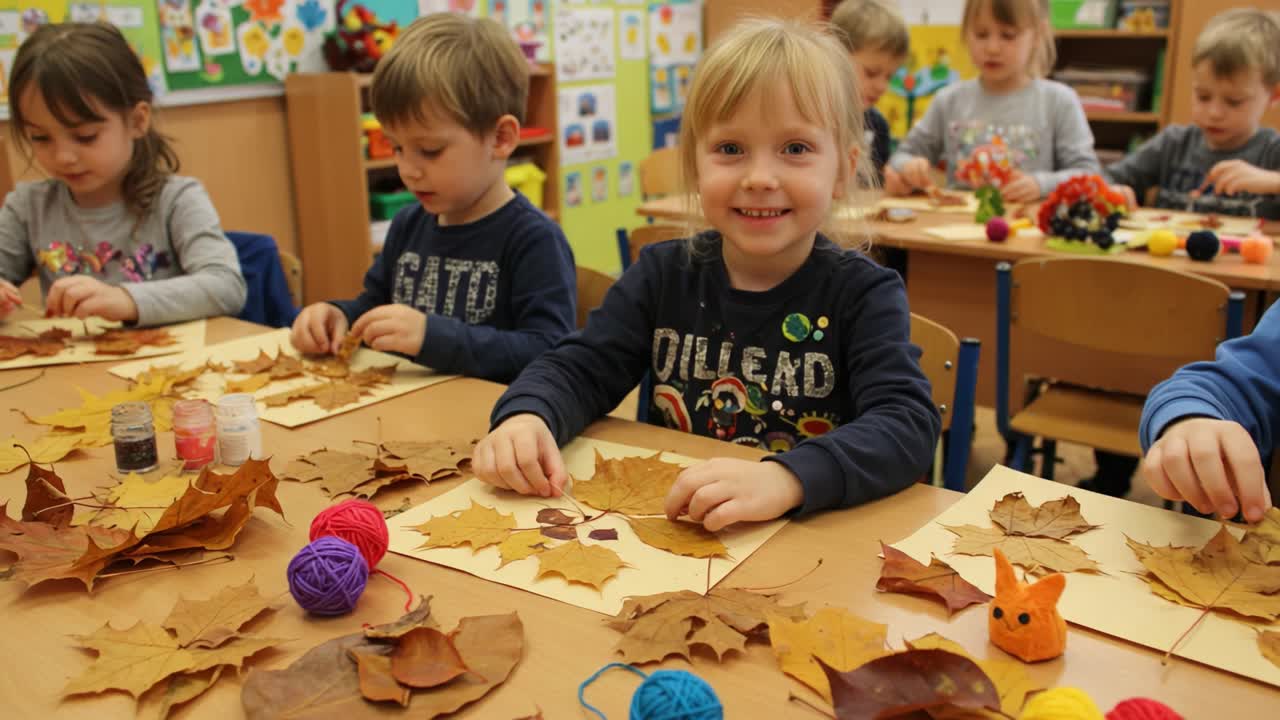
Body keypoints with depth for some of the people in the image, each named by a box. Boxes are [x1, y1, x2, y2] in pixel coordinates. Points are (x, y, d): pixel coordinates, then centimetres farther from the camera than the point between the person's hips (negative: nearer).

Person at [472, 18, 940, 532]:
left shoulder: (863, 295, -8)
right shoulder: (663, 274, 2)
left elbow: (909, 421, -21)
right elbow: (580, 368, 3)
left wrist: (788, 478, -39)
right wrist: (526, 417, -21)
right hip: (664, 535, 3)